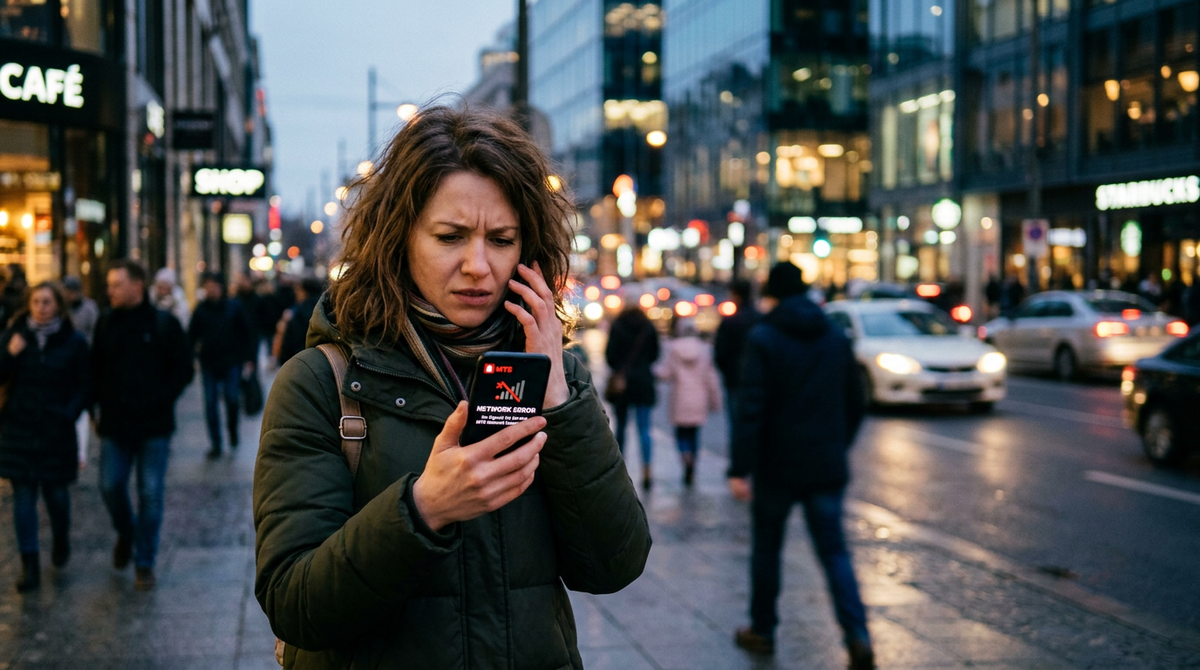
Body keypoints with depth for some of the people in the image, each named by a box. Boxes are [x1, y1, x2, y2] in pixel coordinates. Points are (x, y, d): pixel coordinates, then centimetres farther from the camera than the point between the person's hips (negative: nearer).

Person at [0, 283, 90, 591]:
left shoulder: (73, 342, -2)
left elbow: (83, 385, 1)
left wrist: (69, 414, -13)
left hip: (56, 429, -1)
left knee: (55, 491, 7)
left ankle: (61, 541, 37)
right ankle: (30, 565, 4)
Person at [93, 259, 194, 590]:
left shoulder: (164, 324, -6)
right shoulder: (106, 323, 4)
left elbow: (184, 371, -3)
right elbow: (96, 368, 13)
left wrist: (158, 400, -12)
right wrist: (102, 403, 2)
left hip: (153, 426, -3)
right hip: (114, 425, 3)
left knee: (150, 493, 1)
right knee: (110, 486, 4)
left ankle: (145, 562, 13)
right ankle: (126, 534, 34)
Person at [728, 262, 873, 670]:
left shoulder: (764, 339, -9)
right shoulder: (837, 339, 6)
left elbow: (751, 409, -16)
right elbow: (855, 404, 12)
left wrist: (740, 468, -16)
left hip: (777, 467, -3)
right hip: (827, 467, 4)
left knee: (766, 548, 14)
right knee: (834, 551, 5)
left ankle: (762, 630, 25)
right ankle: (858, 636, -10)